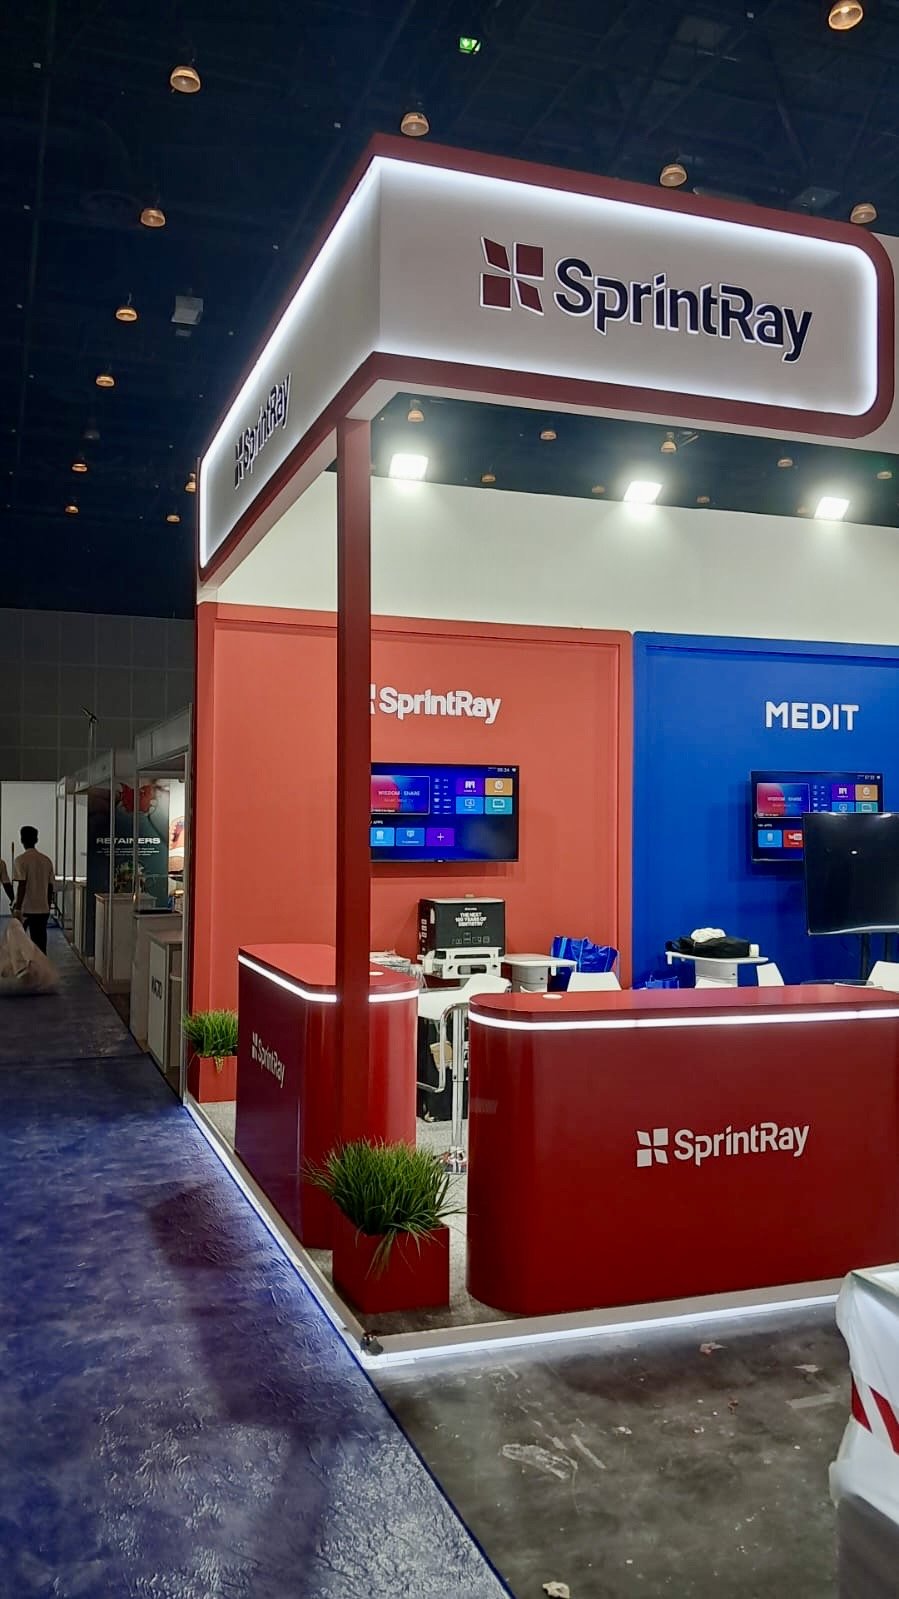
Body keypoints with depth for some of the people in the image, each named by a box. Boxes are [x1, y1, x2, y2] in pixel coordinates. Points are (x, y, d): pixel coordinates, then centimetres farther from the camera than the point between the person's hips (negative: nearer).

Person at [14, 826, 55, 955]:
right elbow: (51, 887, 9)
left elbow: (22, 886, -14)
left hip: (26, 909, -4)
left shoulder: (21, 860, -8)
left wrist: (17, 909, -12)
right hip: (43, 909, 4)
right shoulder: (47, 860, 7)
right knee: (40, 944, 5)